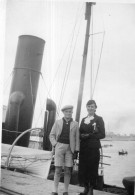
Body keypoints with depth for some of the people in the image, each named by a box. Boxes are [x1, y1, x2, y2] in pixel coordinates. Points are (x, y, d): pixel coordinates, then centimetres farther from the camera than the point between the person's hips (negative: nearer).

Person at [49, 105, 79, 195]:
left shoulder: (75, 124, 7)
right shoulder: (58, 122, 8)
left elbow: (77, 138, 6)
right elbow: (52, 135, 11)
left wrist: (76, 151, -1)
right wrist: (55, 144, -4)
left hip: (70, 148, 1)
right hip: (59, 147, 0)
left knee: (68, 171, 3)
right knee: (58, 170, -1)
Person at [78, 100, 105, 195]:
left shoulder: (99, 119, 1)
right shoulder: (83, 119, 16)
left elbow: (102, 134, -5)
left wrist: (89, 135, -13)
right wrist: (81, 136, -5)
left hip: (94, 148, -4)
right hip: (83, 147, 5)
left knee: (92, 168, -1)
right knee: (82, 168, 4)